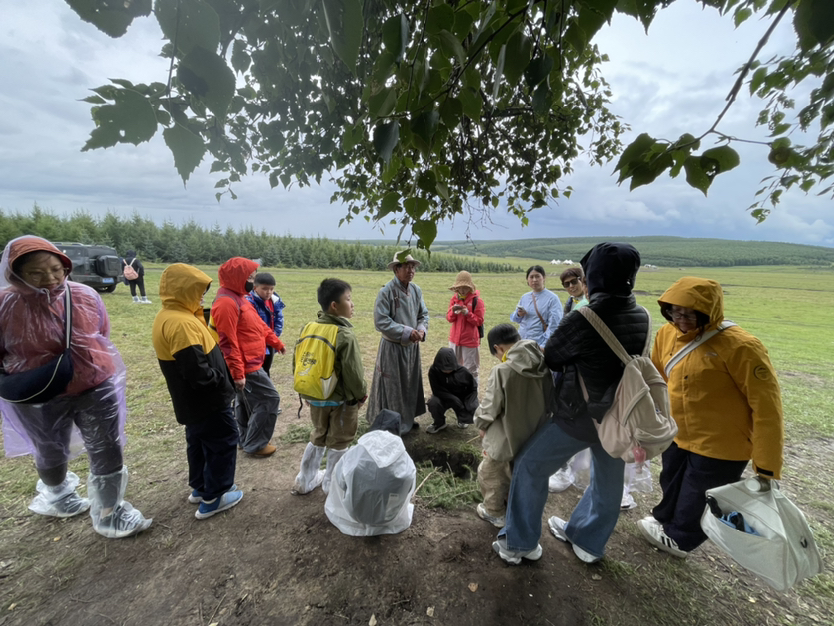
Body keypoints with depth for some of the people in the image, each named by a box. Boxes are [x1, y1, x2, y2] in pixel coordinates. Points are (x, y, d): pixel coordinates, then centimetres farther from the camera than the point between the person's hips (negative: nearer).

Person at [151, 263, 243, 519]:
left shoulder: (167, 317, 6)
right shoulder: (181, 323, -27)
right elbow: (197, 371, -30)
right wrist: (221, 380, -15)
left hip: (192, 401, 10)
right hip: (208, 401, -10)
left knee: (198, 443, 23)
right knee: (224, 443, 5)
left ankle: (199, 487, 39)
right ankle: (212, 498, 17)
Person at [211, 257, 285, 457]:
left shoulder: (238, 297, 10)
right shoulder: (226, 302, -23)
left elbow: (258, 324, 19)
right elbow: (228, 342, -25)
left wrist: (276, 342, 24)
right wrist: (237, 373, -23)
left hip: (249, 364, 10)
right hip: (246, 366, -10)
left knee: (245, 402, 20)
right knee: (270, 399, -1)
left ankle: (246, 439, 36)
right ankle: (255, 444, 13)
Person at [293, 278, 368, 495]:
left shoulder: (309, 328, -3)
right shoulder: (346, 335, -23)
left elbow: (297, 359, 5)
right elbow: (353, 372, -21)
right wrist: (361, 395, -4)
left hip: (314, 396, 6)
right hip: (341, 399, -6)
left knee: (318, 436, 25)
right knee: (338, 442, 14)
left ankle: (305, 481, 37)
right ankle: (332, 486, 29)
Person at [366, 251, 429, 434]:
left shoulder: (416, 290, 0)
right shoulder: (386, 291, -20)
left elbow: (424, 314, 8)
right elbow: (381, 321, -21)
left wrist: (421, 330, -12)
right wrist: (406, 332, -22)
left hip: (412, 346, 7)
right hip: (393, 347, -7)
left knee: (411, 384, 18)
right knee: (392, 385, 5)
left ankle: (407, 419, 37)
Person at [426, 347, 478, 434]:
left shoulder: (463, 372, -20)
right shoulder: (433, 371, -23)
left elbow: (473, 388, -5)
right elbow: (437, 391, -21)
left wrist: (469, 405, -19)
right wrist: (454, 399, -28)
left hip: (462, 398, 1)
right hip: (443, 398, 0)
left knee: (473, 415, -23)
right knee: (433, 403, -33)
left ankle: (462, 419, 18)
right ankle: (439, 423, 2)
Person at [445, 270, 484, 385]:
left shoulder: (477, 300, -10)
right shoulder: (454, 299, 4)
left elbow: (479, 321, -10)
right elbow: (449, 319, 3)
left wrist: (468, 313, -25)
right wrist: (453, 311, -17)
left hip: (470, 340, -5)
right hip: (454, 339, 5)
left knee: (471, 370, 6)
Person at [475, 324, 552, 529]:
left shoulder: (502, 371, -27)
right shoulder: (544, 365, -8)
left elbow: (490, 406, -18)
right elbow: (550, 399, 5)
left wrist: (481, 424, 2)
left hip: (507, 437, -6)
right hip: (534, 435, 7)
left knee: (489, 474, 18)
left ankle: (495, 512, 35)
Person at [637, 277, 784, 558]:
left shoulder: (740, 346, -26)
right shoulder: (667, 334, -8)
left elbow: (766, 405, -23)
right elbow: (657, 377, 6)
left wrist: (767, 465, -21)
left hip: (719, 446, -6)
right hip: (678, 435, 6)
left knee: (699, 499, 16)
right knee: (671, 484, 26)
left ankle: (680, 538, 41)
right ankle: (665, 519, 52)